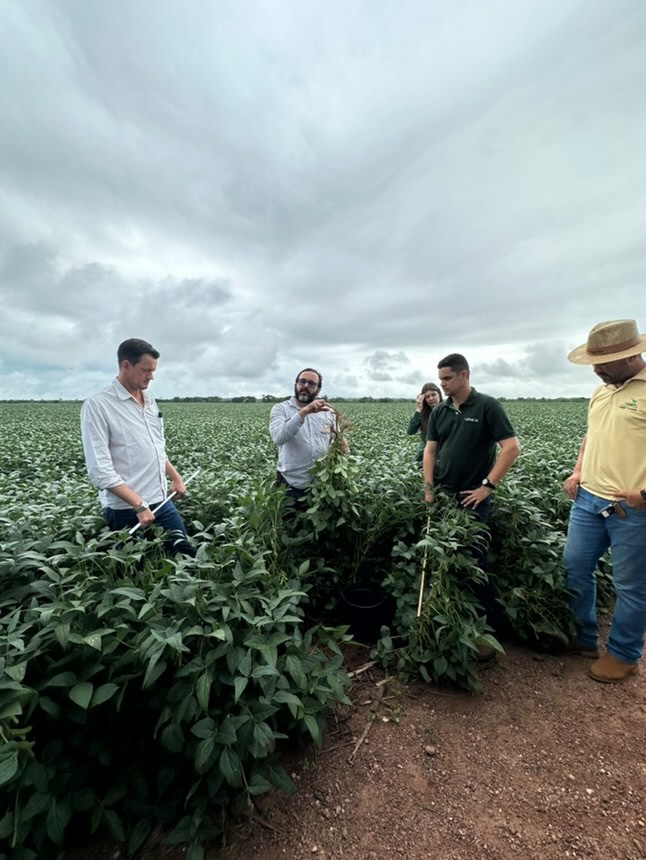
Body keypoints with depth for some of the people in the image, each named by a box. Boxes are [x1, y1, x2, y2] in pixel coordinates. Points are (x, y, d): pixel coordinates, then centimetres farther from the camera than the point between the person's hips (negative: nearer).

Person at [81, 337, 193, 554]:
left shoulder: (150, 401, 10)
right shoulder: (96, 405, -14)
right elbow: (100, 470, -19)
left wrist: (176, 478, 15)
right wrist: (139, 505, -22)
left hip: (161, 502, 7)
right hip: (125, 510, -6)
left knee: (186, 553, 11)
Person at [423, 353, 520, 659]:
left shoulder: (487, 406, -7)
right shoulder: (439, 412, 8)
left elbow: (511, 447, -11)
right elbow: (430, 450, 8)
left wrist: (487, 486, -14)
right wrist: (428, 488, -2)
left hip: (472, 498, -5)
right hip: (442, 496, 6)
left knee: (472, 560, -5)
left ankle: (489, 625, 13)